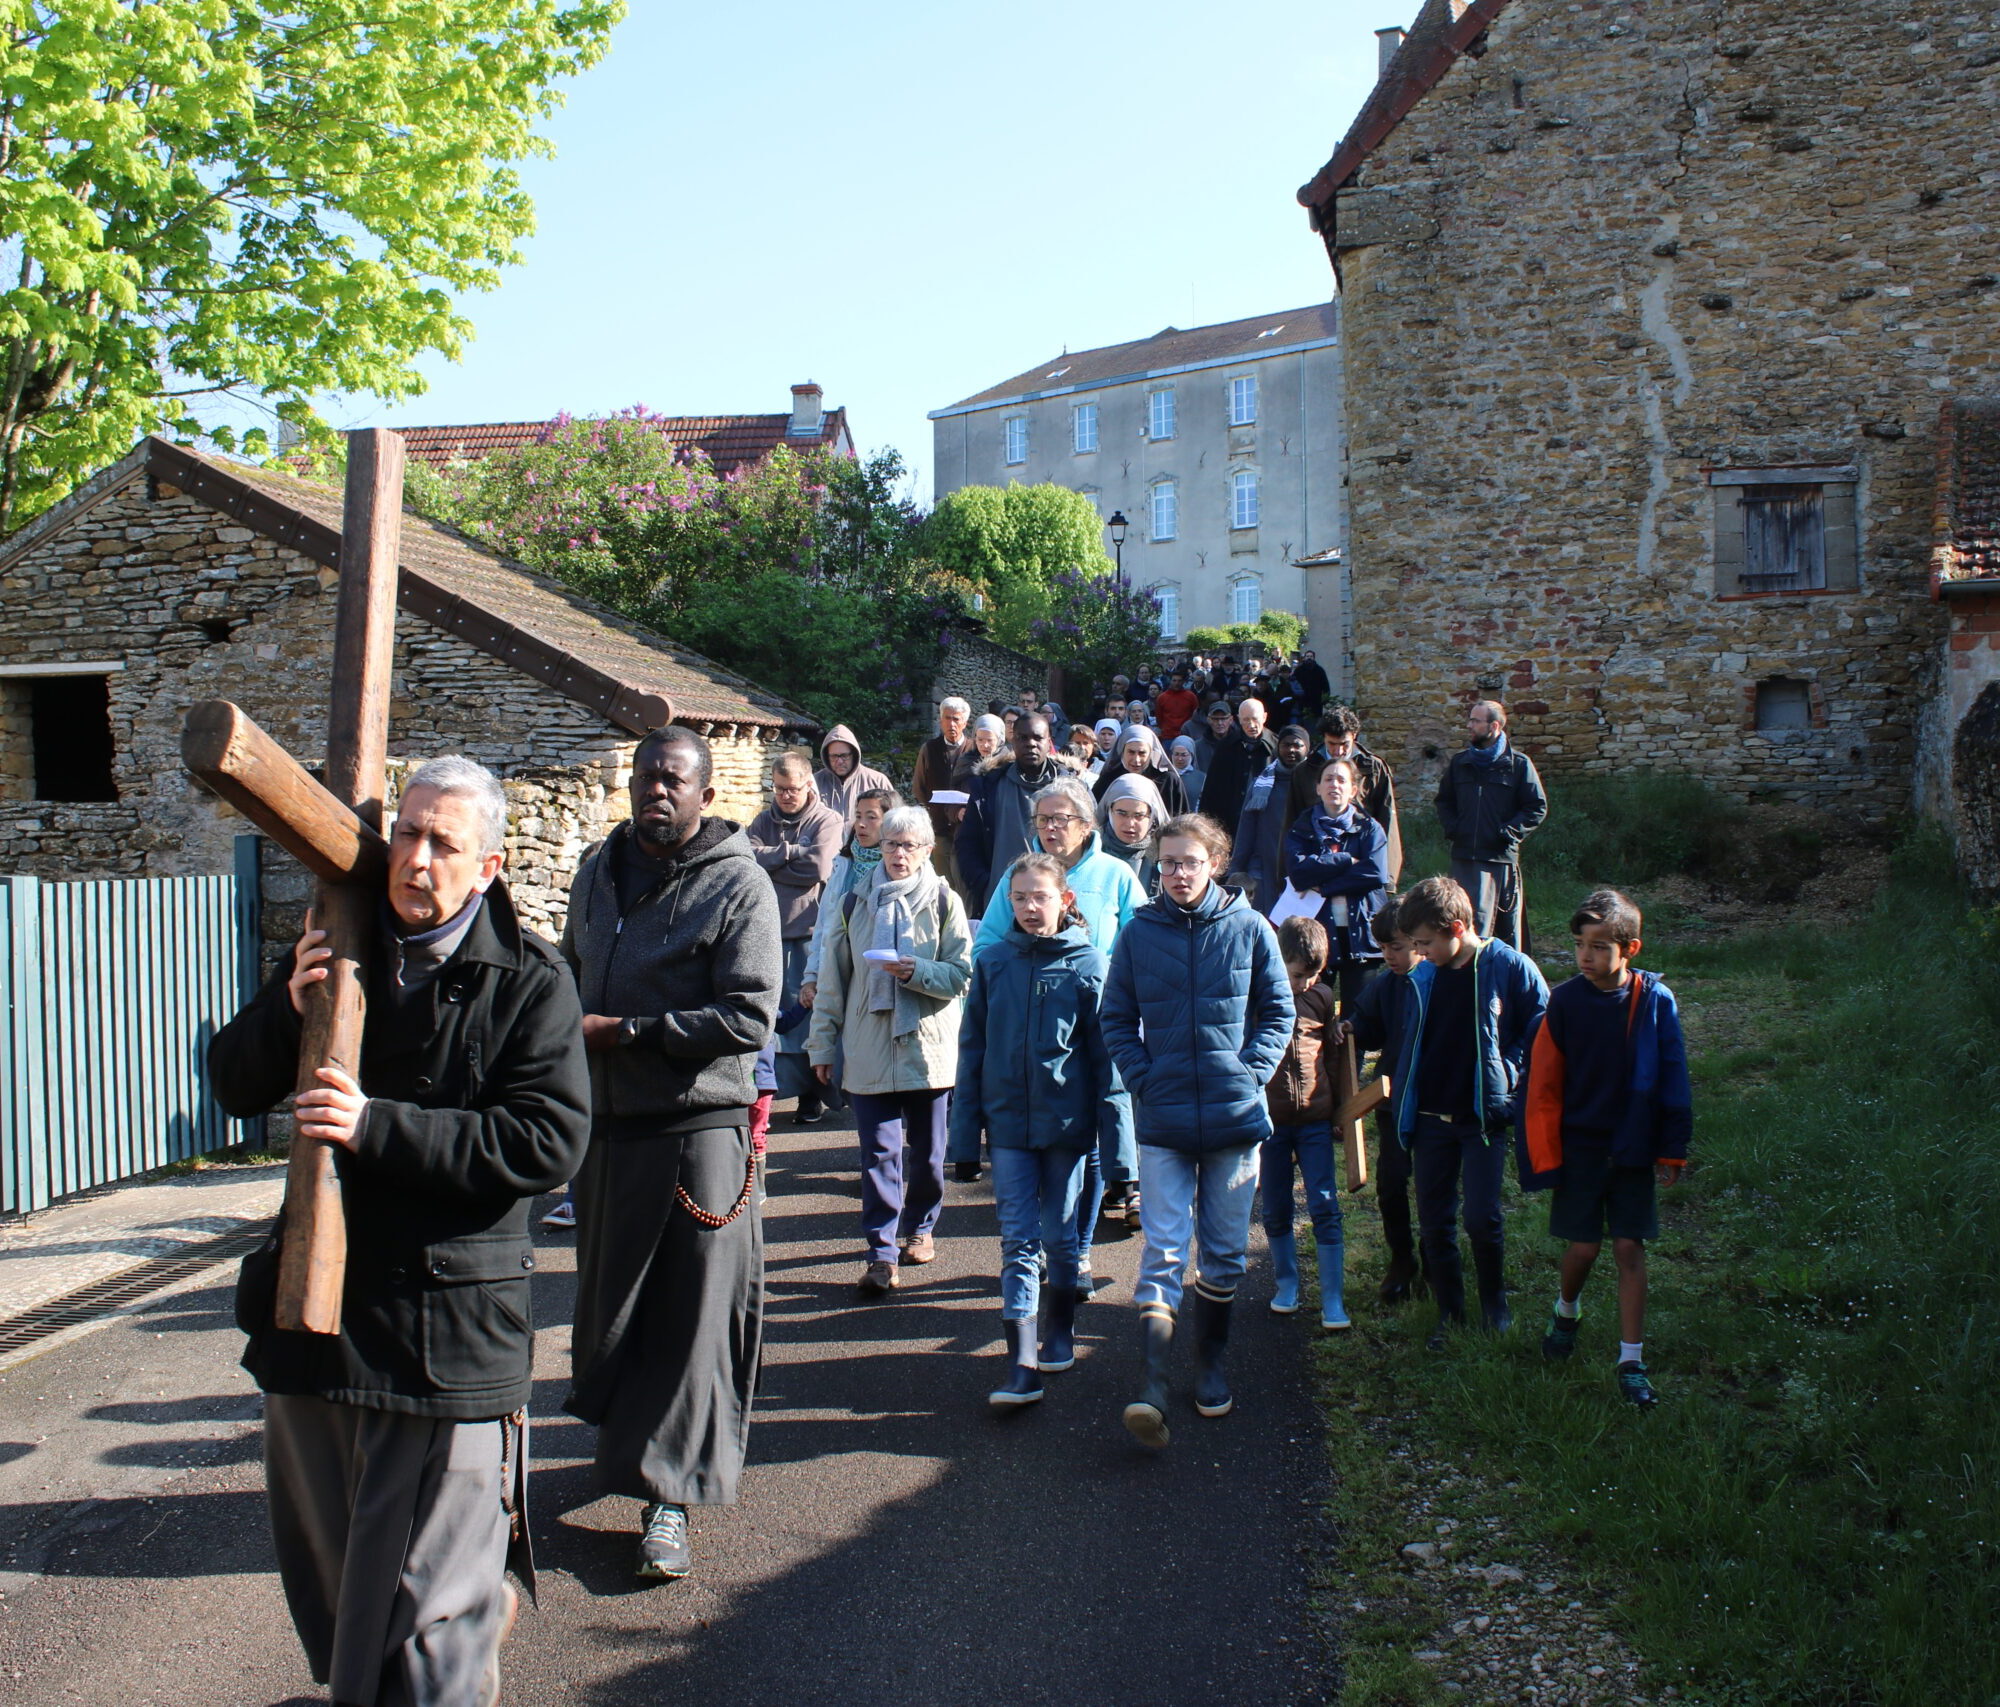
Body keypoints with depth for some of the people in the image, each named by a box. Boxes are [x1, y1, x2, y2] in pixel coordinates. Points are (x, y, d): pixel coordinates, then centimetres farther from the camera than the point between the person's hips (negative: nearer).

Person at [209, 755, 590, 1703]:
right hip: (316, 1300, 6)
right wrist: (289, 1007, -12)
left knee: (429, 1599, 1)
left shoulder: (529, 980, -9)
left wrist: (379, 1126, -24)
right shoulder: (336, 953, 6)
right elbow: (234, 1085, 9)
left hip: (449, 1328, -6)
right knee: (323, 1568, 22)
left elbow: (549, 1143, -19)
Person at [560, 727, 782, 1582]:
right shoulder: (599, 870, 11)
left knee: (692, 1315, -1)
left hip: (698, 1127, -6)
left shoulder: (738, 885, -10)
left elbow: (749, 1018, -19)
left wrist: (626, 1031, -19)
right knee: (605, 1295, 17)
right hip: (605, 1122, 6)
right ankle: (618, 1428, 39)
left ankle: (667, 1495, 6)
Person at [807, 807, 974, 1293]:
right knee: (879, 1152, -4)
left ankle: (920, 1227, 31)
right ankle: (881, 1252, -2)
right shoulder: (856, 903, 6)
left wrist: (916, 972, -21)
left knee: (927, 1149, 11)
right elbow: (832, 979, 9)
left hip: (929, 1046, 0)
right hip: (869, 1049, 0)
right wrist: (823, 1046, 7)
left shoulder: (943, 902, 1)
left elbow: (961, 975, -3)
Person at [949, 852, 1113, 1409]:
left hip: (1066, 1123, -1)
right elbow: (971, 1049, 5)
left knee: (1060, 1236, 12)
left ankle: (1061, 1334, 34)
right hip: (1008, 1122, 1)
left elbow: (1106, 1053, -2)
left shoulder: (1088, 965, -4)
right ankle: (1022, 1366, -2)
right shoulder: (993, 962, 2)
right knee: (1018, 1241, -1)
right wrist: (965, 1132, 3)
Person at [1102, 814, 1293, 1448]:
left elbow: (1278, 1011, 6)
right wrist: (1143, 1079, -7)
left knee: (1225, 1251, 11)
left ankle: (1211, 1363, 28)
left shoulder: (1248, 928, -1)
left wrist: (1250, 1071, -6)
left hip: (1235, 1113, 1)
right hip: (1163, 1118, -1)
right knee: (1163, 1249, -7)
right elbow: (1117, 1019, 6)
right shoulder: (1138, 932, 0)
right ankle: (1153, 1384, -12)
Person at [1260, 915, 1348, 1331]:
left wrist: (1338, 1108, 16)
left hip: (1315, 1119, 1)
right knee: (1276, 1211, 9)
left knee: (1325, 1208, -3)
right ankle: (1286, 1285, 26)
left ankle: (1333, 1299, 1)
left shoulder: (1322, 998, 3)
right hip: (1269, 1120, -1)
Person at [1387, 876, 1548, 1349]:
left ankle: (1494, 1302, 18)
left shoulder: (1509, 967, -9)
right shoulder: (1422, 979, 3)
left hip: (1483, 1116, -4)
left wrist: (1508, 1075, -7)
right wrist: (1400, 1100, 10)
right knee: (1434, 1222, 7)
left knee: (1481, 1218, -7)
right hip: (1430, 1117, 4)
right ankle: (1449, 1311, 22)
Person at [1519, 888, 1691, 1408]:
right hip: (1578, 1146, 0)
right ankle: (1567, 1310, 36)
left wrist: (1672, 1150, 0)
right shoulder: (1565, 1001, -10)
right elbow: (1543, 1085, -4)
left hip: (1633, 1148, 0)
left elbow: (1672, 1080, -1)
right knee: (1584, 1246, 4)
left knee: (1630, 1248, 2)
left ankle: (1631, 1361, 10)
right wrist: (1545, 1157, -5)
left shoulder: (1655, 1000, -9)